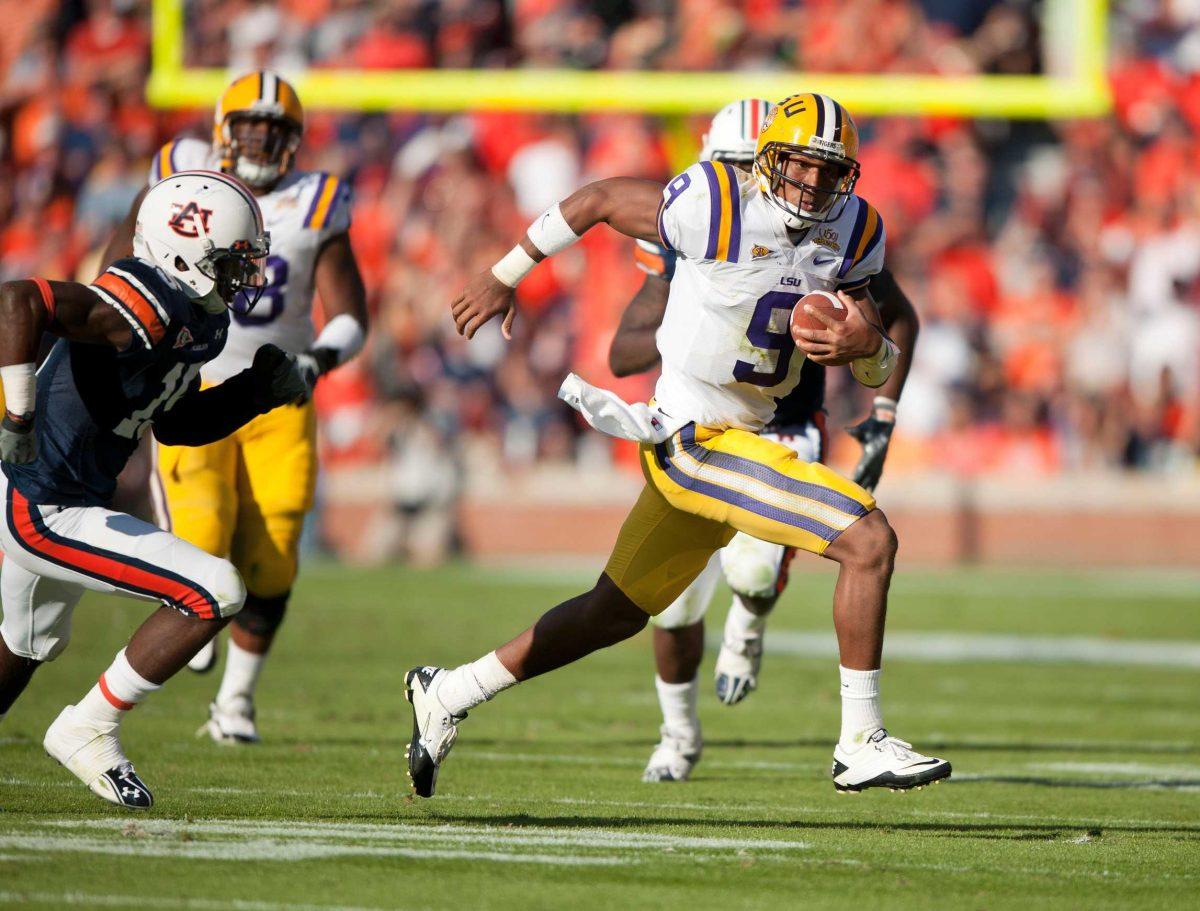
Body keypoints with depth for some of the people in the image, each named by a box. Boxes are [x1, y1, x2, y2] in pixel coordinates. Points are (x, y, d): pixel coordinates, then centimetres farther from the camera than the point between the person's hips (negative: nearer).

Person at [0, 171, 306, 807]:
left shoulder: (200, 320, 6)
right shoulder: (146, 309, -25)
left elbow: (174, 424, 20)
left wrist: (258, 391, 8)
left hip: (59, 504, 11)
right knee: (214, 594, -13)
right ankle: (89, 730, -2)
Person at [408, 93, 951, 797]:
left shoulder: (852, 233, 4)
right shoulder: (718, 209, -17)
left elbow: (883, 370, 8)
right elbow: (599, 199, -3)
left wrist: (867, 345, -17)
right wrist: (504, 278, 6)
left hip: (744, 436, 8)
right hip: (698, 439, -8)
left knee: (618, 612, 18)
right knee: (869, 541, -16)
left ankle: (448, 694, 32)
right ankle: (862, 745, -8)